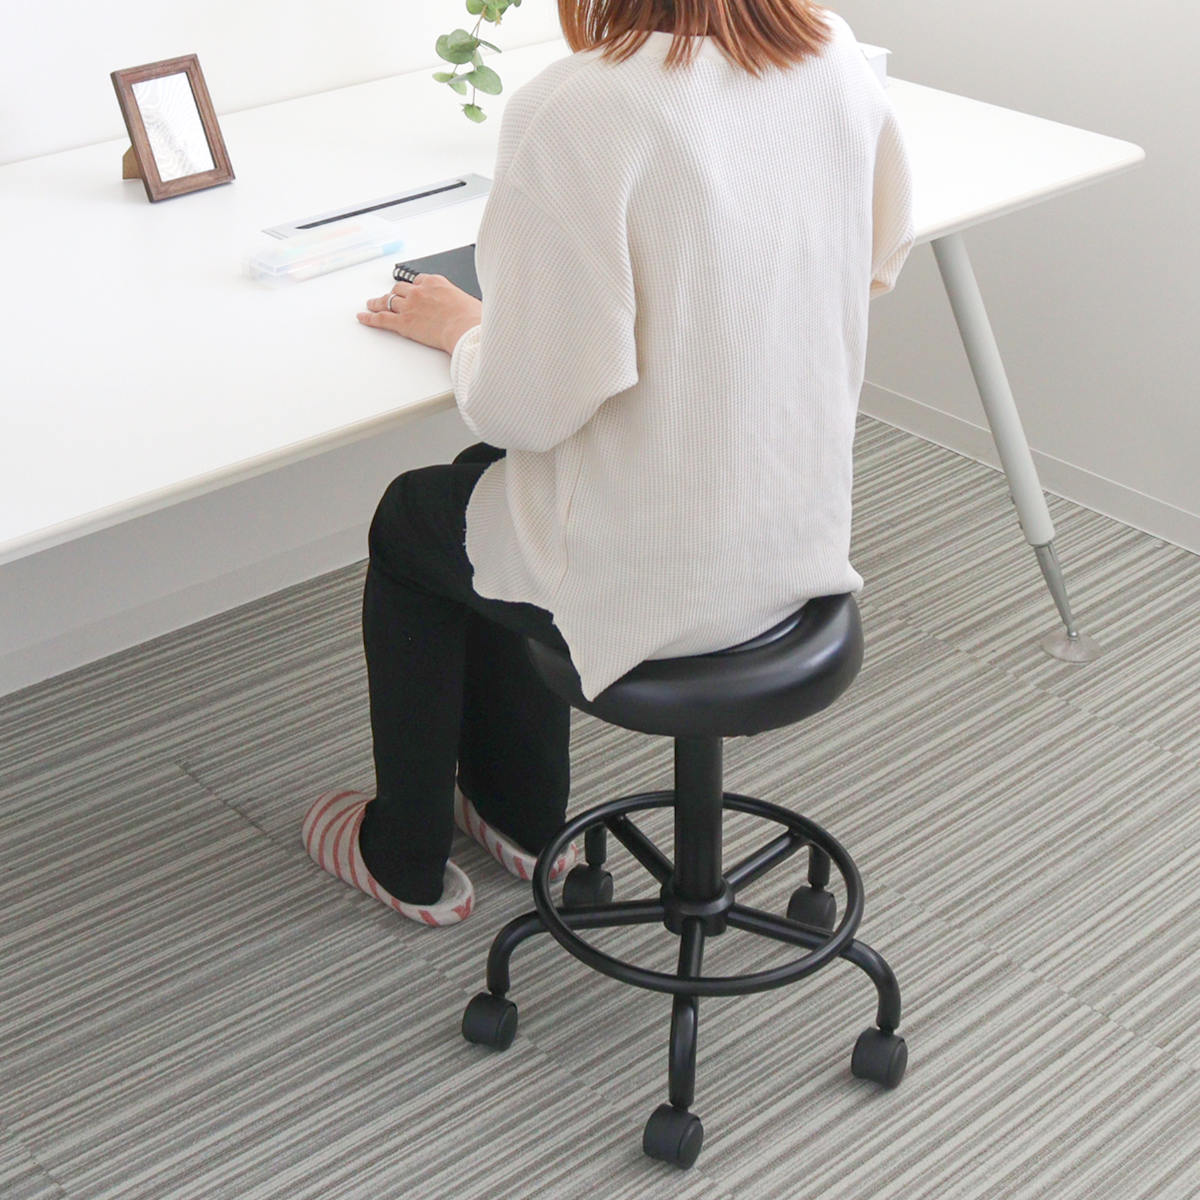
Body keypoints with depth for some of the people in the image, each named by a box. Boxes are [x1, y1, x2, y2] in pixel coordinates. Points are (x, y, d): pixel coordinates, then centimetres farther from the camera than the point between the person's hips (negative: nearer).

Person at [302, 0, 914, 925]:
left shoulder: (573, 111, -27)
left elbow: (529, 406, -23)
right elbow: (878, 265, 10)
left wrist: (461, 326, -2)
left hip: (649, 576, -6)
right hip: (804, 531, 7)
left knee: (407, 523, 25)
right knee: (492, 475, 31)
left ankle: (406, 862, 43)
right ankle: (521, 813, 47)